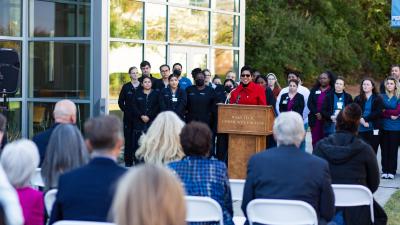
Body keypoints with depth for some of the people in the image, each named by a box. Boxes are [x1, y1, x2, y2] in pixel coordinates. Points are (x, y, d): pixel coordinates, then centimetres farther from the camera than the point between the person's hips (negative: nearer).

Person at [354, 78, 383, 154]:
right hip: (360, 130, 2)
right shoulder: (358, 99, 13)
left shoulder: (378, 99, 6)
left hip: (373, 129, -2)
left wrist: (365, 119, -14)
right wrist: (361, 120, -16)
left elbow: (378, 113, -6)